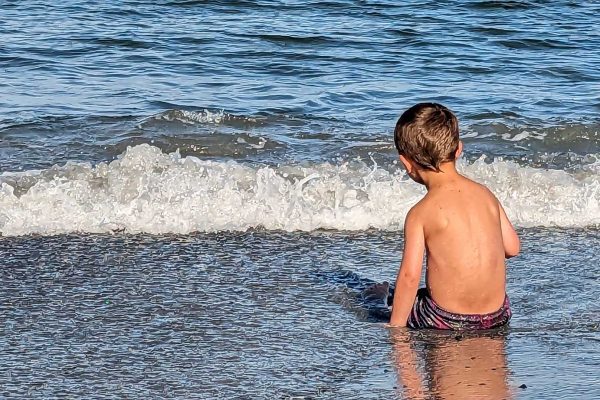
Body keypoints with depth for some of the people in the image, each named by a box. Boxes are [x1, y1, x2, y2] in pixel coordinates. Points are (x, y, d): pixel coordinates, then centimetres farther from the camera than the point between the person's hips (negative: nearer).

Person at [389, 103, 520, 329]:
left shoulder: (420, 213, -11)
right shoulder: (485, 194, 4)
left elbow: (409, 276, -15)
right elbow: (512, 248, 11)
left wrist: (396, 327, -8)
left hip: (447, 320, -5)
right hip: (498, 316, 5)